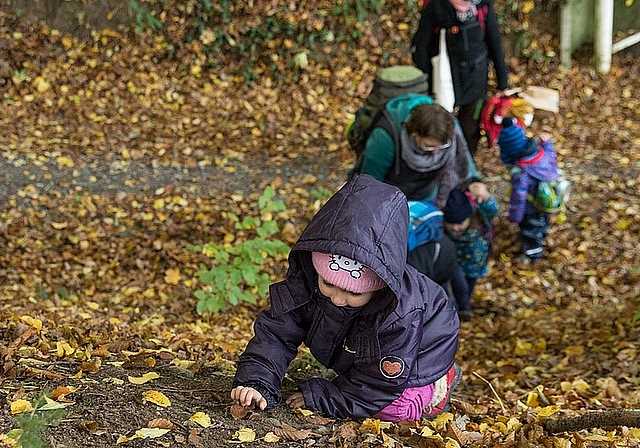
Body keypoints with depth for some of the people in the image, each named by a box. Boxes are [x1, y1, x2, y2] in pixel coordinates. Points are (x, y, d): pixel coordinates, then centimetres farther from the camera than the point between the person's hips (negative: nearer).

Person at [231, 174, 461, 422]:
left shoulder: (400, 316, -42)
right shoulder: (305, 281, -30)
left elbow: (377, 384, -33)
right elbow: (276, 332, -24)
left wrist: (316, 396, -34)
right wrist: (256, 384, -39)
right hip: (356, 356, 5)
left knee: (393, 409, -23)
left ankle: (441, 381, 3)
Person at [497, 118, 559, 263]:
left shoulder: (520, 174, -43)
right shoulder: (542, 152, -25)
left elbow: (518, 198, -31)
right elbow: (553, 158, 1)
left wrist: (514, 217, -14)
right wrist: (547, 142, 17)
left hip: (531, 210, -6)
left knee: (530, 229, 24)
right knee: (542, 221, 37)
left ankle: (533, 254, 50)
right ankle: (541, 237, 67)